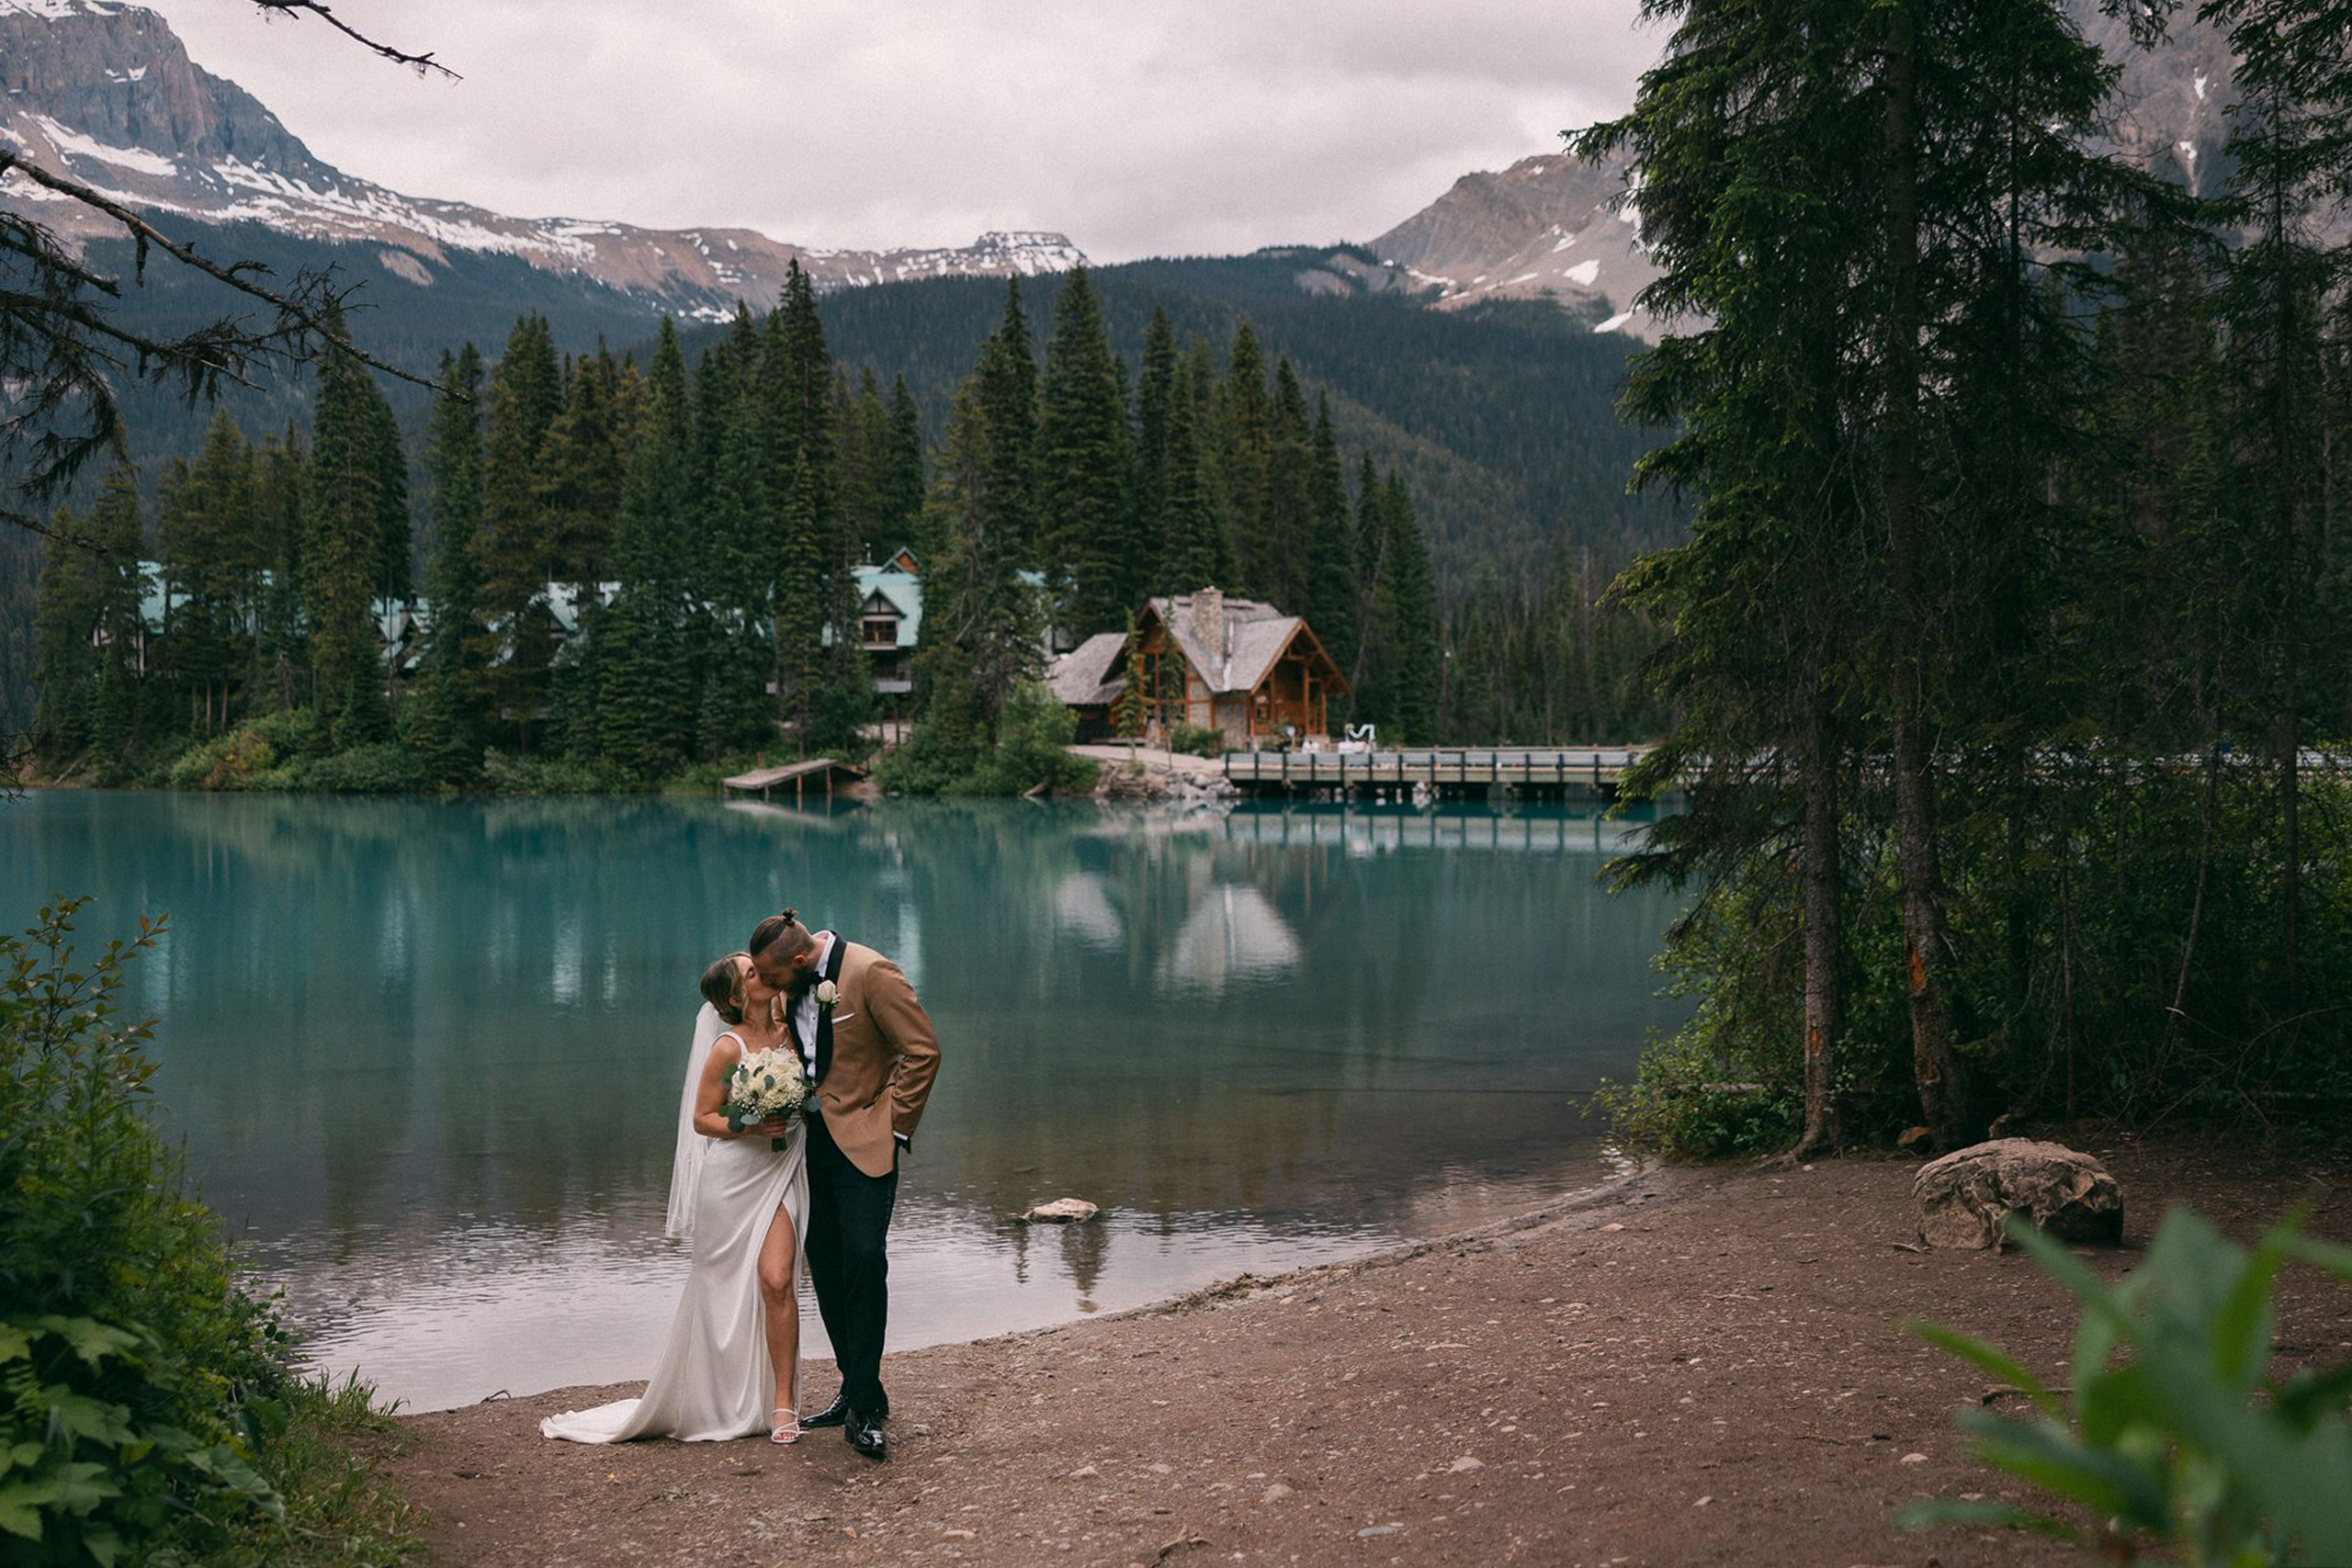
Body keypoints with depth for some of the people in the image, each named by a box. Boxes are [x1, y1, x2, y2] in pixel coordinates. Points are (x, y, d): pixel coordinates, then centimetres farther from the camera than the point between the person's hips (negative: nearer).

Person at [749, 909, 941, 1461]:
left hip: (863, 1139, -8)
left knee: (864, 1260, -15)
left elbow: (923, 1050, -15)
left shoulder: (870, 972, -18)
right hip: (814, 1139, 8)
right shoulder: (796, 982, 5)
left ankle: (865, 1408, -10)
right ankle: (857, 1391, 20)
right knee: (826, 1266, 9)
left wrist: (894, 1123, -12)